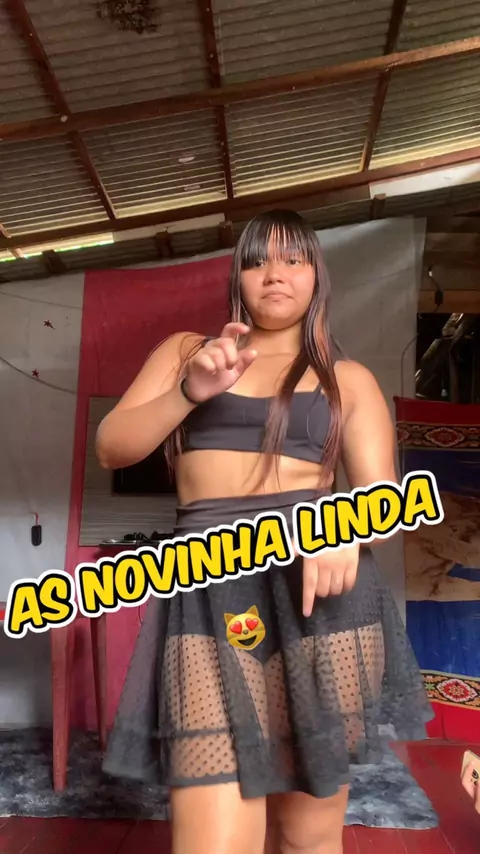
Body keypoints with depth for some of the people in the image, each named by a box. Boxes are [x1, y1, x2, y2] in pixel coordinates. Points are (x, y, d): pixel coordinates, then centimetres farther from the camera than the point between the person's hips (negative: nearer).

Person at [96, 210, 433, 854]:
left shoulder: (348, 379, 14)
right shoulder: (185, 350, 16)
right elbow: (110, 449, 6)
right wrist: (191, 391, -11)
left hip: (318, 585, 1)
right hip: (209, 590, 0)